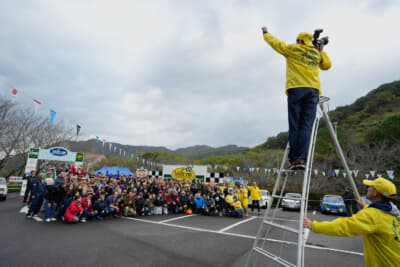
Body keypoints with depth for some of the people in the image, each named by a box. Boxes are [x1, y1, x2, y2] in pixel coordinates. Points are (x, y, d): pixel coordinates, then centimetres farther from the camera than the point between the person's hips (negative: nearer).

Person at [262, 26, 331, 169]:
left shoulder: (292, 49, 11)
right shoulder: (316, 53, 20)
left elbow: (275, 42, 20)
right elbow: (327, 65, 32)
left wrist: (266, 33, 38)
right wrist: (321, 51, 37)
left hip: (296, 89, -3)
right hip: (313, 90, 3)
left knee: (295, 125, -4)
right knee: (306, 126, -3)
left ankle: (294, 159, -7)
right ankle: (301, 158, -11)